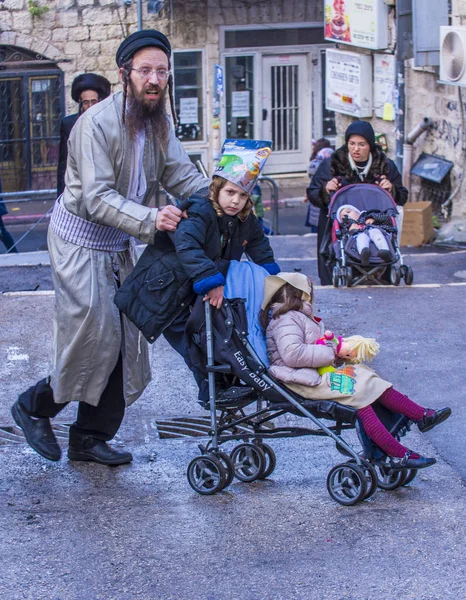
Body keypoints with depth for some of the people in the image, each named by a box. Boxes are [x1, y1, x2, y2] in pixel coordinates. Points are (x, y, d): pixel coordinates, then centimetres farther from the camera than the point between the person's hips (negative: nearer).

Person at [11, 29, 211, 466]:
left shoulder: (157, 122, 2)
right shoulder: (98, 122, -22)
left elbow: (182, 175, -1)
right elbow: (97, 198, -27)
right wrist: (150, 219, -39)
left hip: (117, 246, 8)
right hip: (80, 241, -8)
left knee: (124, 343, 8)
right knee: (96, 340, -10)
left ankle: (91, 438, 20)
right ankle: (34, 407, 14)